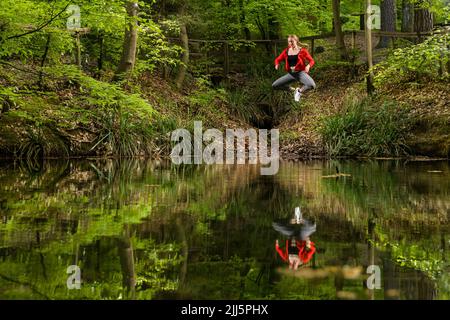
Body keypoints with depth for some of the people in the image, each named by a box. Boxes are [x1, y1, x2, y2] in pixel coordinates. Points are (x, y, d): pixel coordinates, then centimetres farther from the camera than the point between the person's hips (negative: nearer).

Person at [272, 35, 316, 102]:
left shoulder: (302, 50, -4)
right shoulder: (286, 51, 6)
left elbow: (312, 61, -3)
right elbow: (278, 59, 14)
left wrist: (308, 66, -27)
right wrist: (277, 64, -10)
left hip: (301, 73, -4)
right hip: (291, 74, 4)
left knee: (312, 85, -33)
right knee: (274, 86, -5)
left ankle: (300, 91, 1)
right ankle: (293, 90, 11)